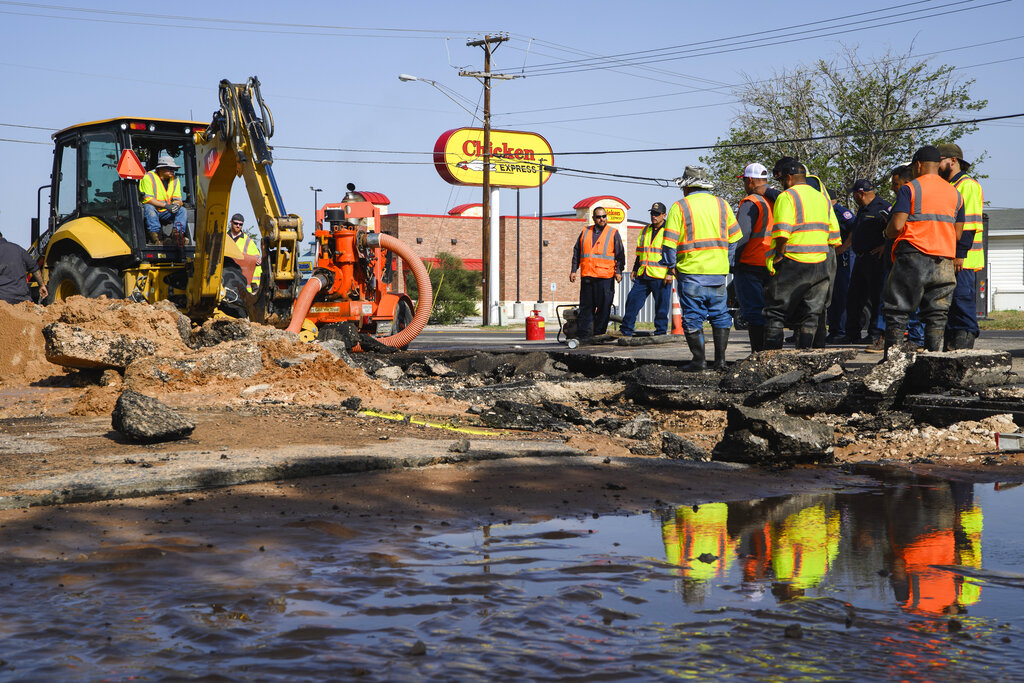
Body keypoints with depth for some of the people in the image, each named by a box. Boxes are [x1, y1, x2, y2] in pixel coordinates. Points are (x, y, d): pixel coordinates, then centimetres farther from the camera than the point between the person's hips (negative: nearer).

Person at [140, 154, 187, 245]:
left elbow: (177, 199, 5)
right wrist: (165, 205, -28)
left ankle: (177, 232, -29)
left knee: (182, 210, -14)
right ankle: (154, 233, -42)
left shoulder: (175, 180, 7)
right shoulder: (148, 177, -11)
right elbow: (147, 199, -19)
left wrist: (176, 204, -22)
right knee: (149, 208, -37)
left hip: (166, 213, 5)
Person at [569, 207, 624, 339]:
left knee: (603, 307, -3)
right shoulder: (585, 232, 15)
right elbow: (577, 252, 19)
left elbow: (620, 254, 4)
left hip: (605, 276, -3)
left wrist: (618, 271, -6)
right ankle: (583, 334, 5)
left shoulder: (613, 233, 7)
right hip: (586, 276, 3)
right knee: (585, 306, 3)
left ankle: (599, 333, 5)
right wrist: (573, 270, 12)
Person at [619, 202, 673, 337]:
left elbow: (673, 254, -7)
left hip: (661, 276, -6)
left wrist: (670, 273, -14)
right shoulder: (646, 230, 17)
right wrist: (634, 269, 21)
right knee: (632, 300, 2)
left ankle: (661, 333, 8)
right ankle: (625, 330, 7)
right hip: (642, 275, 6)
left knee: (661, 306, -1)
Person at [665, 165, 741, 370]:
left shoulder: (680, 207, -4)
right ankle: (720, 359, 8)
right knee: (720, 315, 11)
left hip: (691, 272, -4)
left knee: (693, 317, 3)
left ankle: (699, 360, 3)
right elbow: (734, 239, 11)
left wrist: (671, 267, 4)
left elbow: (670, 242, -7)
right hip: (718, 272, 4)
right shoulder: (722, 205, 10)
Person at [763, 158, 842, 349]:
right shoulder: (822, 198, 16)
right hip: (820, 265, 6)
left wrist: (778, 255, -7)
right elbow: (834, 237, 17)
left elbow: (782, 232, -20)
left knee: (775, 312, 1)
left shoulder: (787, 197, -8)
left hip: (793, 264, -6)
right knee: (809, 316, 10)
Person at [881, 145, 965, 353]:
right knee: (936, 314, 7)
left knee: (897, 311, 1)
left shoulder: (910, 189, -4)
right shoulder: (955, 193, 14)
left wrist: (887, 232, 9)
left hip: (913, 256, -5)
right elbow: (958, 234, 13)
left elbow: (897, 226, -12)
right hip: (944, 260, 5)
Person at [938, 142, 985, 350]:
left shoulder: (968, 185, -7)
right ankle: (949, 348, 13)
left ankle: (964, 346, -9)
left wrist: (960, 254, -21)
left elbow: (969, 224, -15)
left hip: (963, 260, -10)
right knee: (949, 303, 9)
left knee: (963, 301, -10)